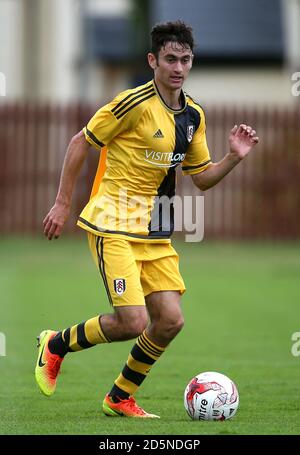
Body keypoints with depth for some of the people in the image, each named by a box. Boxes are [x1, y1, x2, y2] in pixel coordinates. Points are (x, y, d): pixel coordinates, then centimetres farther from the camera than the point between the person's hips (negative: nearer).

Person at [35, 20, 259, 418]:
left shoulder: (193, 115, 8)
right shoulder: (134, 103, -14)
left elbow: (202, 178, 16)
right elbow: (81, 142, -6)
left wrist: (235, 156, -3)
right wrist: (62, 203, -6)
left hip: (156, 232, 7)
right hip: (114, 225, -7)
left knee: (170, 321, -2)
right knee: (132, 322, -17)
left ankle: (120, 398, 17)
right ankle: (56, 345, 9)